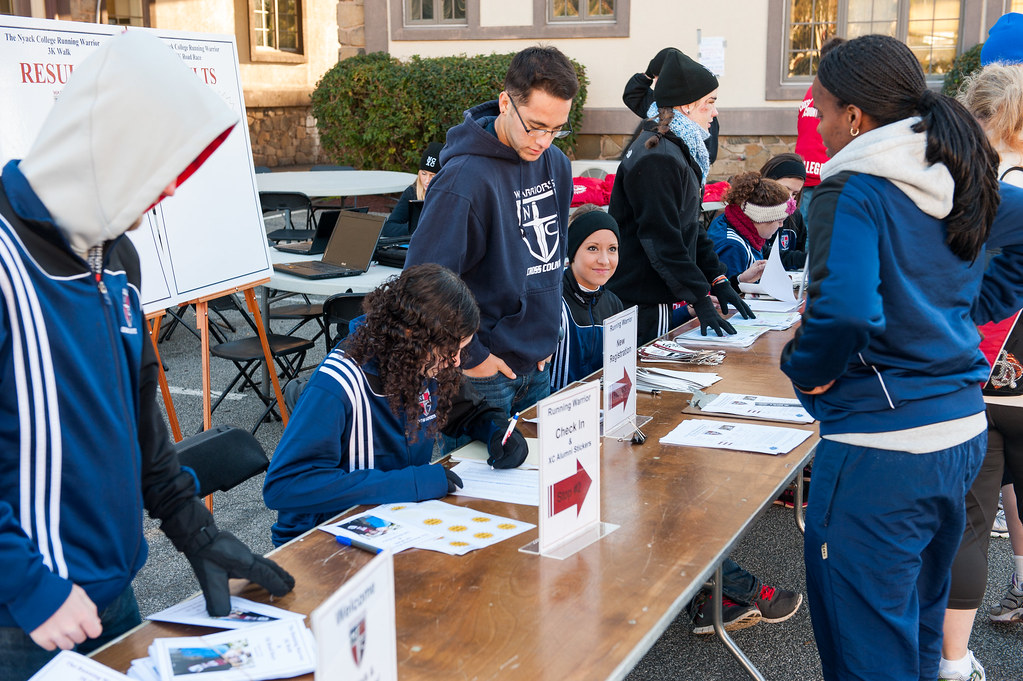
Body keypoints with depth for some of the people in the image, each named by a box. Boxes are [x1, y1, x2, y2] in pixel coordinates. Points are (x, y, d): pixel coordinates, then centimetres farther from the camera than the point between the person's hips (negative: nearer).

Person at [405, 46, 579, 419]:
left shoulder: (557, 165, 4)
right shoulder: (465, 178, -21)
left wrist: (547, 333, 13)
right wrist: (469, 356, -17)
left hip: (538, 365, 8)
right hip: (484, 374, -7)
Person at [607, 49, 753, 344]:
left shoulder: (681, 150, 14)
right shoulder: (657, 157, -18)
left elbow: (691, 226, 18)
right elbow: (661, 238, -23)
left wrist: (719, 281, 11)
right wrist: (700, 299, -23)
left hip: (662, 301, 10)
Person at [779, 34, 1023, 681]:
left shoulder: (851, 193, -17)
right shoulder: (966, 183, 7)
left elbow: (844, 311, -31)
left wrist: (806, 370, -13)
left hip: (880, 446, -8)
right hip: (964, 431, 9)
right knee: (920, 619, 26)